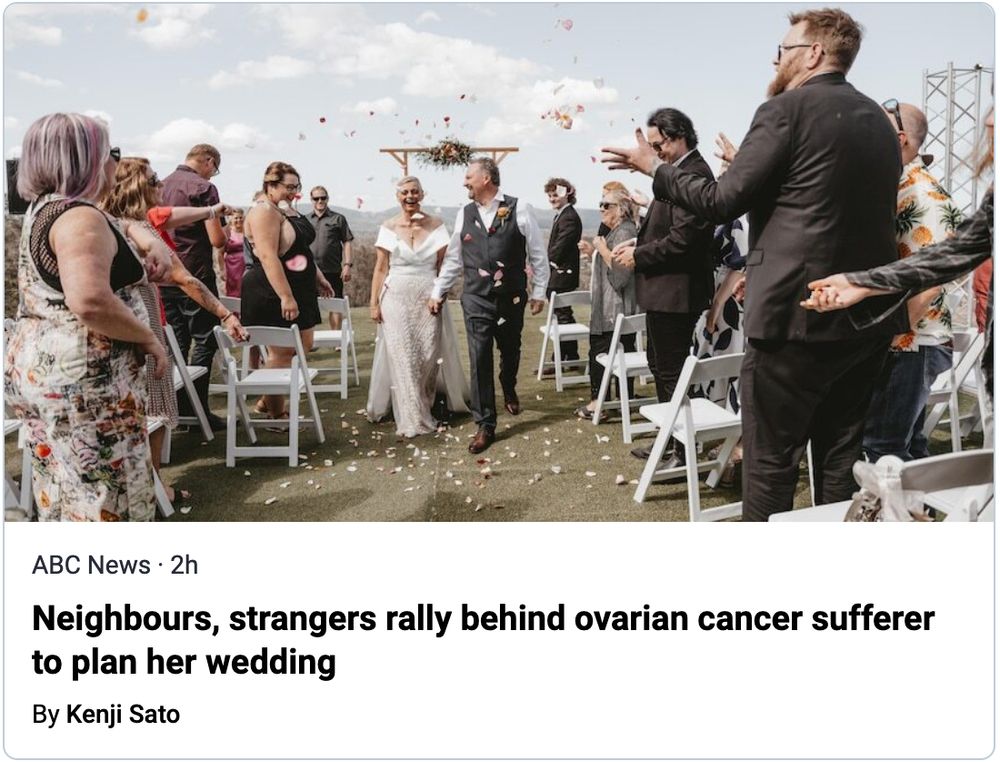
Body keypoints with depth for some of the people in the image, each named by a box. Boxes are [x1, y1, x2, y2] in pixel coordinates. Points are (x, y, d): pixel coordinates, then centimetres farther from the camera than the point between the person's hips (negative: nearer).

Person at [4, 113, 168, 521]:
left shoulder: (42, 211, 15)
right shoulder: (82, 217, -17)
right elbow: (89, 301, -32)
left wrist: (133, 267, 19)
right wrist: (150, 339, -19)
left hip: (35, 367, 10)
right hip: (81, 379, -10)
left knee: (62, 493, 18)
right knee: (105, 496, -1)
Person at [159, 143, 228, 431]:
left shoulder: (162, 185, 10)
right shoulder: (203, 188, -12)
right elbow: (216, 239, -17)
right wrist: (226, 236, 4)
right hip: (195, 276, -7)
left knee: (177, 341, 13)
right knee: (205, 342, 0)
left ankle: (178, 407, 17)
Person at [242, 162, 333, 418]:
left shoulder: (288, 210, 15)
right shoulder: (264, 212, -16)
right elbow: (268, 257, -25)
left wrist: (319, 278, 23)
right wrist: (286, 296, -28)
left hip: (297, 290, 10)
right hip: (272, 294, -10)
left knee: (304, 345, 13)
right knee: (281, 353, -4)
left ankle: (266, 401, 22)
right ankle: (276, 415, 8)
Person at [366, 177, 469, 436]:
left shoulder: (436, 225, 3)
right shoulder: (388, 228, 3)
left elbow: (443, 265, 4)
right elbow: (381, 269, 4)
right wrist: (374, 302, -1)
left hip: (428, 298, 0)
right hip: (397, 298, 0)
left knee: (429, 356, 0)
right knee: (403, 359, -1)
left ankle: (424, 404, 23)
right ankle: (411, 419, 7)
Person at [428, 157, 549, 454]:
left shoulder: (518, 210, -6)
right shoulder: (464, 214, 4)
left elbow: (537, 253, -1)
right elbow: (453, 258, 12)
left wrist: (539, 292, 0)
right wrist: (437, 292, 12)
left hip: (512, 298, -1)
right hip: (476, 299, 1)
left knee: (510, 352, 18)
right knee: (479, 360, -5)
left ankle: (509, 392, 50)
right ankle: (485, 426, 2)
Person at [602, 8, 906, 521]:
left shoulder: (786, 109, -9)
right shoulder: (878, 120, 14)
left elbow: (721, 202, -10)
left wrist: (655, 167, 5)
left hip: (797, 311, -7)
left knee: (770, 460, 3)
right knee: (840, 458, 15)